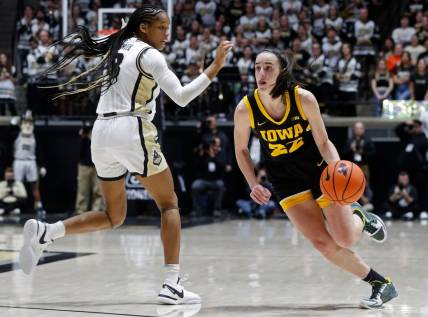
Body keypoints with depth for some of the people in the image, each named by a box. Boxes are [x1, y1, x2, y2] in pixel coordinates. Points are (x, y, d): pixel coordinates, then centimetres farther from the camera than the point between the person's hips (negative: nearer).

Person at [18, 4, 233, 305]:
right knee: (169, 204, 5)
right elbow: (181, 96, -12)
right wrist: (215, 67, -11)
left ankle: (44, 232, -3)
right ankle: (172, 284, -5)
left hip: (102, 133, 7)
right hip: (132, 132, -7)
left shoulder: (116, 50, 18)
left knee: (114, 216, 16)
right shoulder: (149, 55, -5)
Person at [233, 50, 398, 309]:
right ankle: (381, 284, 8)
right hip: (287, 182, 1)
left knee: (346, 239, -8)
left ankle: (358, 216, 30)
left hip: (319, 170, -1)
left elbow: (324, 143, -11)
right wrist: (254, 185, -12)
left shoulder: (304, 99, -22)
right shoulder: (245, 109, -19)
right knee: (322, 243, -9)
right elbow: (241, 150, -1)